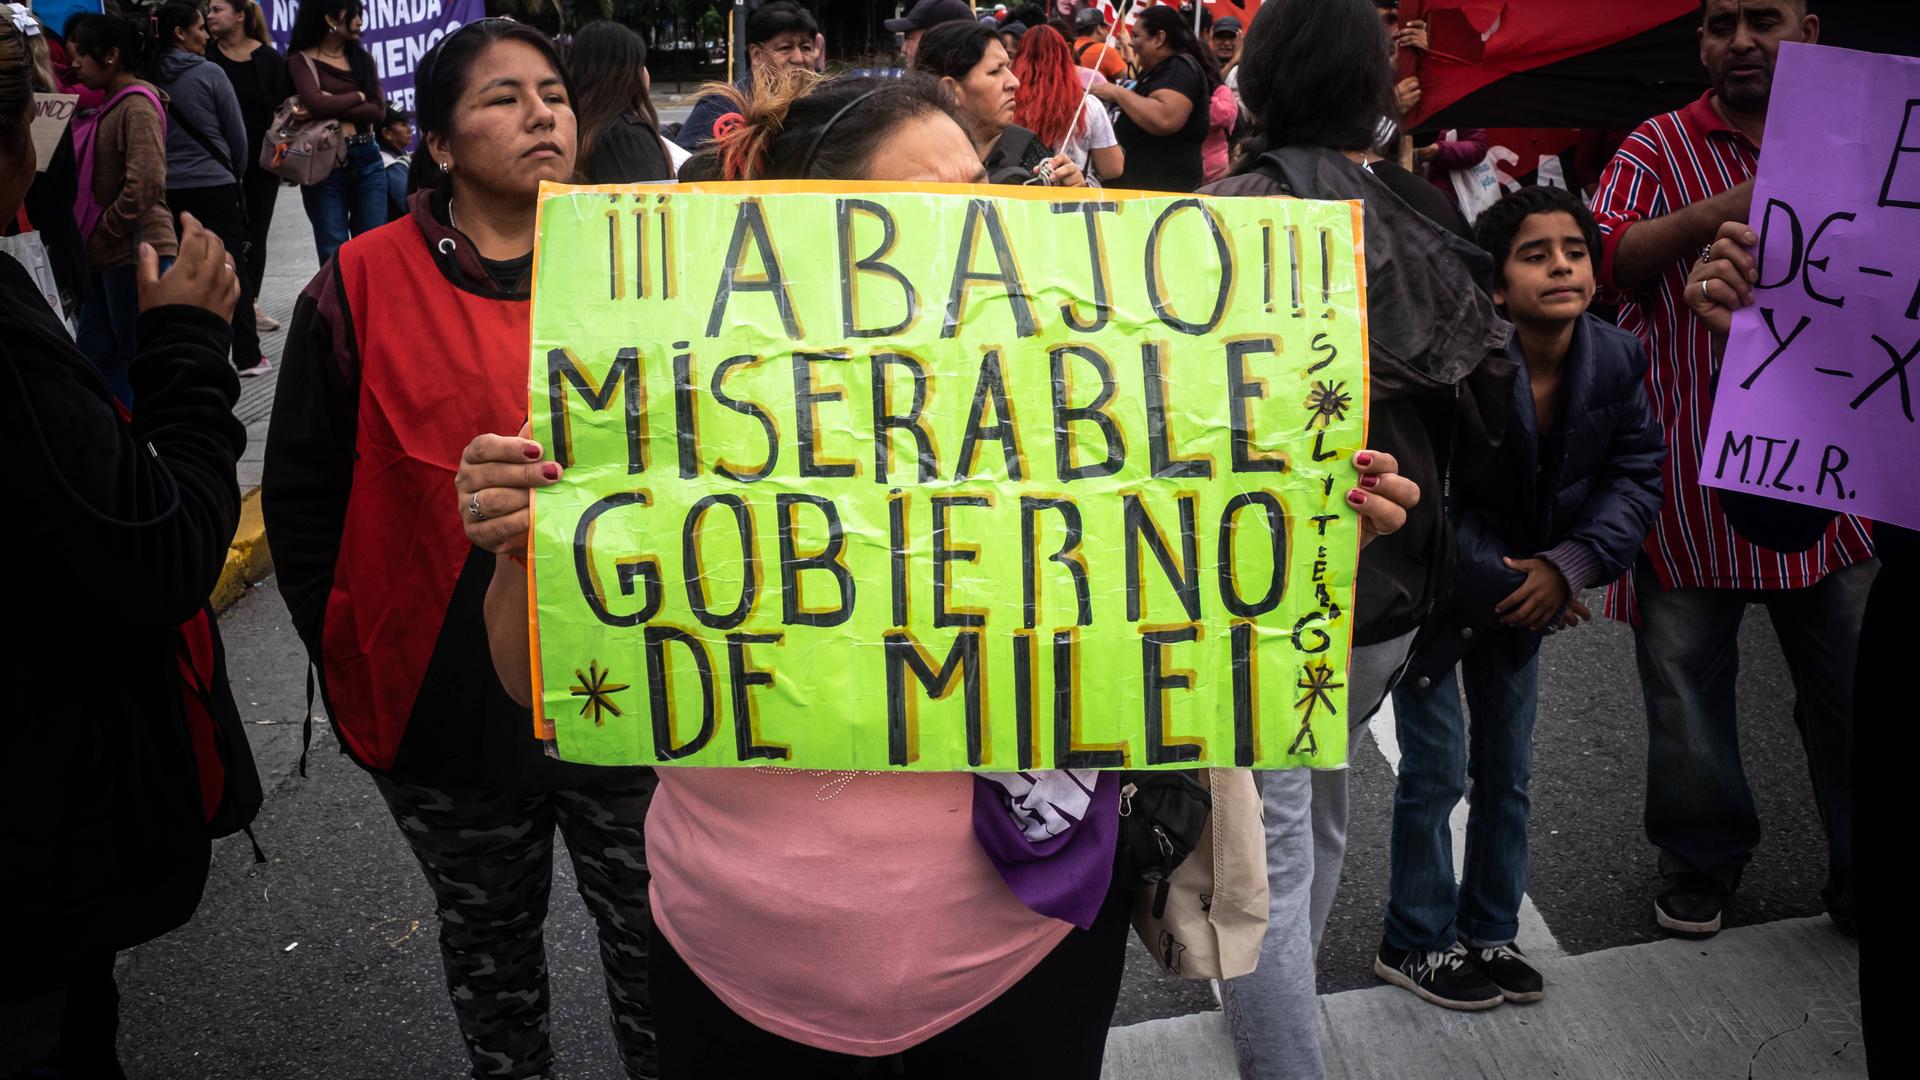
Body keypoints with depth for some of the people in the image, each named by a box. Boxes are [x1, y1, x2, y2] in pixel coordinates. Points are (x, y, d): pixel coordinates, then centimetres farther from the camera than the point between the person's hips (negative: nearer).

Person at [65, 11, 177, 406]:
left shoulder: (137, 105, -13)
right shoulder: (108, 104, 15)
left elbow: (145, 185, -22)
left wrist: (100, 236, -14)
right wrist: (89, 239, 8)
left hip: (136, 252, -9)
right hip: (107, 255, 10)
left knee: (139, 360, -2)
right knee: (95, 355, 11)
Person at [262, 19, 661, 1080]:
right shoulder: (359, 289, -5)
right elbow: (301, 494, 1)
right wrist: (349, 656, 0)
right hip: (447, 702, 0)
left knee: (653, 937, 12)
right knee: (489, 942, 20)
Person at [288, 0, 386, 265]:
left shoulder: (362, 58, 13)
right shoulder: (302, 59, 1)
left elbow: (378, 111, -1)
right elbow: (316, 103, -17)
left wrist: (333, 108, -12)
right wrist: (358, 96, -3)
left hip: (366, 159, 4)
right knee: (334, 253, 0)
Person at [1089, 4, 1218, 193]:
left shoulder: (1180, 68, -11)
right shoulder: (1158, 70, 21)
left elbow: (1165, 120, -28)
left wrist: (1118, 93, -16)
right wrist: (1112, 98, 18)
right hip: (1141, 183, 10)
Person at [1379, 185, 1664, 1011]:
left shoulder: (1617, 359, -9)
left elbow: (1634, 477, -5)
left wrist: (1569, 565, -20)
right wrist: (1499, 584, -20)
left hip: (1525, 590, 5)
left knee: (1508, 767, 14)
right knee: (1435, 771, -1)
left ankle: (1489, 932, 30)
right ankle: (1416, 941, 17)